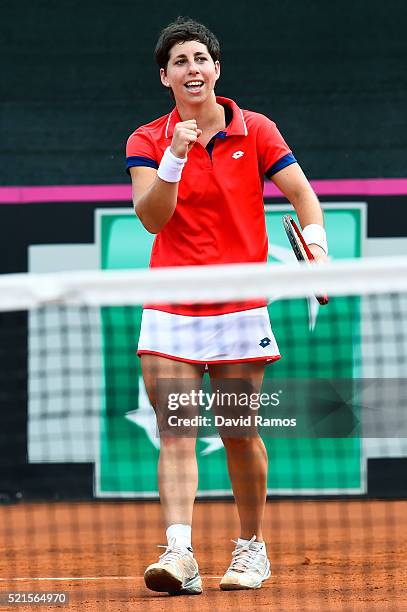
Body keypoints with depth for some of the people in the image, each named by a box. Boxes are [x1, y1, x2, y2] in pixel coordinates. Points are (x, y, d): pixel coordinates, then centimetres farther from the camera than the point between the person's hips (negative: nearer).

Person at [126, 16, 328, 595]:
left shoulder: (256, 131, 3)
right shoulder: (148, 141, 3)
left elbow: (301, 190, -3)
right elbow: (152, 218, -9)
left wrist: (315, 243, -21)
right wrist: (174, 158, -23)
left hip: (240, 309, 0)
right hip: (170, 312, 0)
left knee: (240, 434, 3)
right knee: (175, 434, -11)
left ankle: (252, 548, 19)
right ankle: (179, 554, -20)